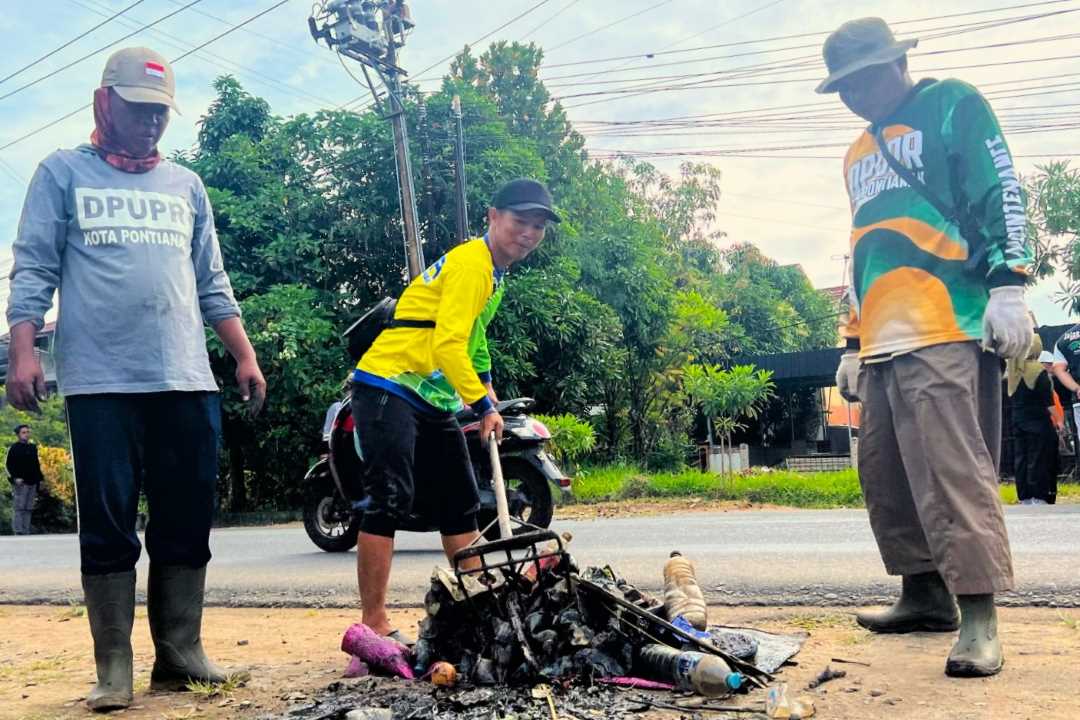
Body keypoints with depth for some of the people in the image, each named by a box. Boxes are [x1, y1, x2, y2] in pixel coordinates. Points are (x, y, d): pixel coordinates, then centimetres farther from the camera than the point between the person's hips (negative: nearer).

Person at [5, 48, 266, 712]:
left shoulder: (186, 185, 19)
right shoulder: (64, 173, 9)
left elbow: (212, 284, 18)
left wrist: (246, 356, 12)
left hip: (188, 381, 3)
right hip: (101, 382, -3)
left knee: (187, 525, 3)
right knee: (108, 528, -1)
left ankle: (181, 653, 13)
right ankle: (114, 668, 7)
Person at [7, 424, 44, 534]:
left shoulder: (33, 448, 17)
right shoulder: (14, 448, -1)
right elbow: (9, 466, -5)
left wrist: (39, 479, 17)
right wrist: (15, 478, -16)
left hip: (32, 483, 6)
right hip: (20, 483, -6)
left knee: (28, 509, 6)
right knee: (19, 508, -9)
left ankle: (26, 532, 9)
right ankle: (18, 532, -9)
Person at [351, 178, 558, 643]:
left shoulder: (494, 272, 16)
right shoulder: (471, 263, -15)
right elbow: (448, 344, -24)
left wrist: (486, 385, 27)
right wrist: (484, 405, -21)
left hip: (435, 400, 10)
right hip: (389, 388, -10)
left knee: (460, 504, 10)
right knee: (390, 501, -15)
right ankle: (374, 626, -11)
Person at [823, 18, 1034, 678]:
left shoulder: (953, 105, 6)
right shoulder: (860, 154, 27)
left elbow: (1001, 194, -5)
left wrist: (1009, 282, -18)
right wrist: (854, 343, 26)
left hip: (947, 329, -8)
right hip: (884, 341, 9)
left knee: (951, 467, -15)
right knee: (886, 471, 8)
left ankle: (980, 617, -11)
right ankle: (925, 594, 19)